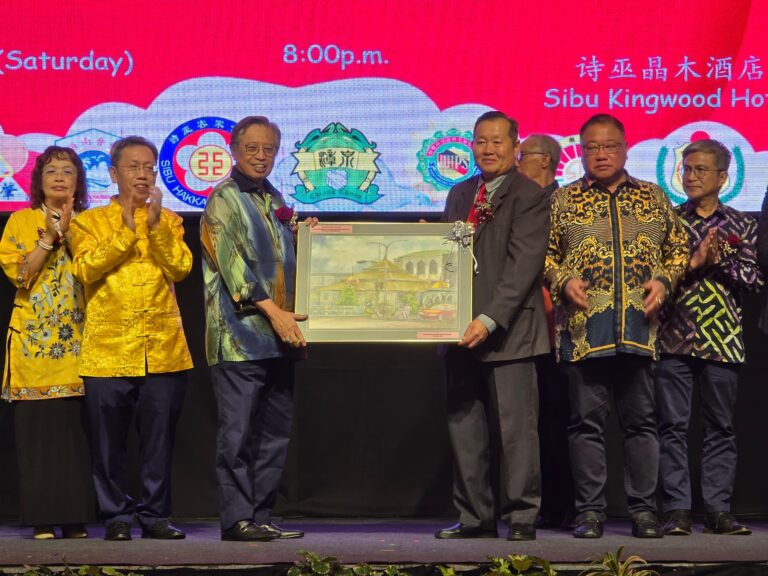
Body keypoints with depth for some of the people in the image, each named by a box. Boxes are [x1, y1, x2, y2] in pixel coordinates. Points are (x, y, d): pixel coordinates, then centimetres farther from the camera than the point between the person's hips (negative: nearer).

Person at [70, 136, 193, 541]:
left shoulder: (169, 221, 13)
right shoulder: (89, 222, 7)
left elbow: (180, 268, -3)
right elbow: (86, 268, -10)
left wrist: (156, 227, -14)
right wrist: (126, 232, -15)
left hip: (164, 350, 2)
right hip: (108, 350, -1)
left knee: (159, 438, 4)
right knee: (109, 440, 1)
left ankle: (155, 515, 13)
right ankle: (117, 516, 11)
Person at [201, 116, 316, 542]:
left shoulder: (276, 201, 19)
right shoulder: (224, 199, -3)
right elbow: (232, 260, -13)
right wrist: (273, 310, -20)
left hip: (280, 335, 8)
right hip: (240, 334, -7)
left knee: (275, 432, 7)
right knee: (237, 431, -7)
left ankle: (260, 516, 12)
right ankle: (237, 518, -3)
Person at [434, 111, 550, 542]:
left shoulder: (530, 196, -5)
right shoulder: (459, 195, 17)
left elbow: (523, 267, -13)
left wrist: (489, 320, -20)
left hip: (507, 331, -6)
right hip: (461, 330, 6)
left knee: (515, 428, -3)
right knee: (465, 427, 7)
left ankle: (521, 517, 5)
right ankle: (476, 517, 15)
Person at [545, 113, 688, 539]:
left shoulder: (653, 198, 14)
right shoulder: (562, 200, 11)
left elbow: (679, 249, 16)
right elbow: (542, 253, 10)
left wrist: (664, 280, -2)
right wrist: (563, 280, -8)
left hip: (640, 326, 1)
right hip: (583, 328, -1)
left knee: (641, 419, 3)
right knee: (587, 420, 0)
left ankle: (644, 511, 9)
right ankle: (590, 511, 6)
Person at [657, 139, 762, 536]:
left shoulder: (741, 225, 9)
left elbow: (754, 279, 2)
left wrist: (721, 260, -12)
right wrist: (693, 262, -14)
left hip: (722, 339, 1)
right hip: (674, 336, -1)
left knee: (721, 427, 3)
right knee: (673, 426, -3)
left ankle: (718, 510, 8)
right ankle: (677, 511, 0)